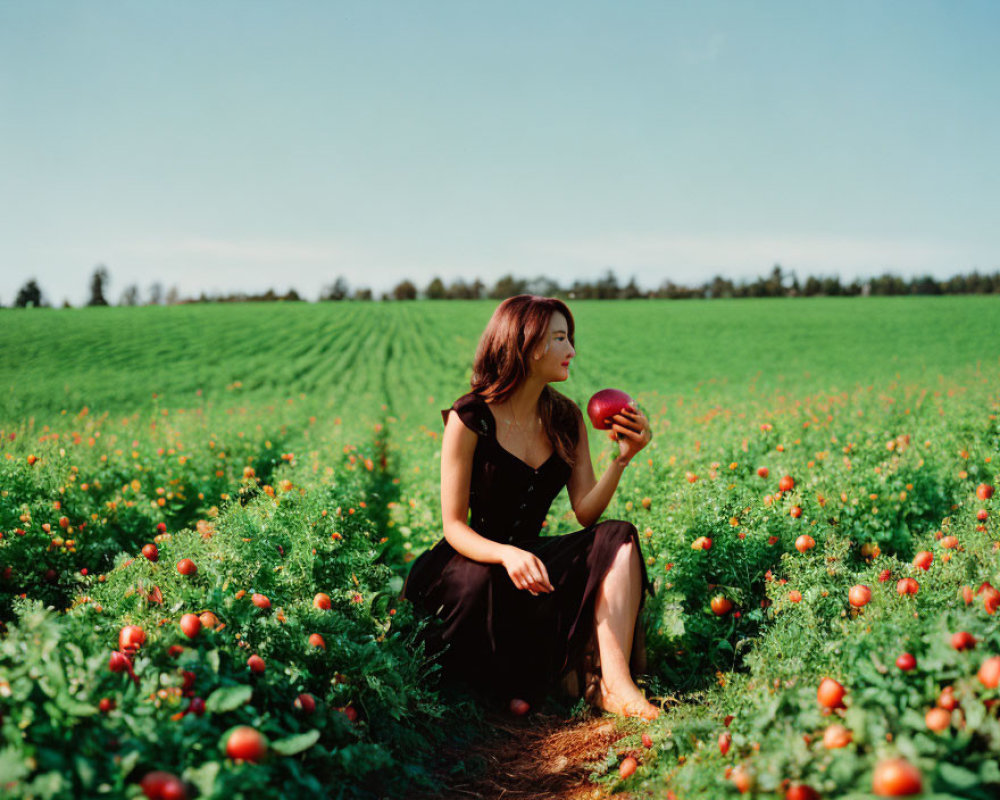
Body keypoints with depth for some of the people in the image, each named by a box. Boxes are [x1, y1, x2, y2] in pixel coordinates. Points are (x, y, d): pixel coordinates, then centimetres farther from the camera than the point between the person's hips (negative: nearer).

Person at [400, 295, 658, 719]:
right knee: (485, 583, -41)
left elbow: (586, 513, -1)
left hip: (529, 555, 5)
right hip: (474, 563, -5)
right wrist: (507, 554, -34)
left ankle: (614, 683, -34)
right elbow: (455, 527, -14)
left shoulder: (566, 418, 4)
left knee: (618, 537, -21)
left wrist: (622, 459, -17)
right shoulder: (470, 419, -12)